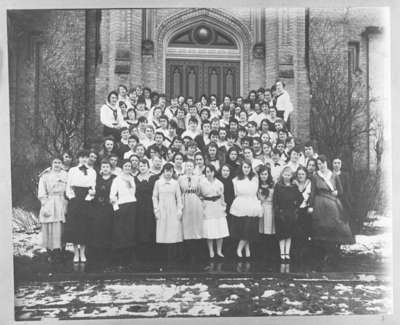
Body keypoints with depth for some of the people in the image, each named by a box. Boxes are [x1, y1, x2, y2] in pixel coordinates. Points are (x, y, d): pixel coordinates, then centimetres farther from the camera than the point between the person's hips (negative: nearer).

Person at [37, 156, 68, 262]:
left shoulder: (66, 176, 12)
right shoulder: (45, 176, 8)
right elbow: (42, 194, 2)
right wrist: (44, 206, -9)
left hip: (61, 205, 1)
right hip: (49, 205, -1)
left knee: (59, 230, -4)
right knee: (48, 230, -3)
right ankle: (50, 254, 5)